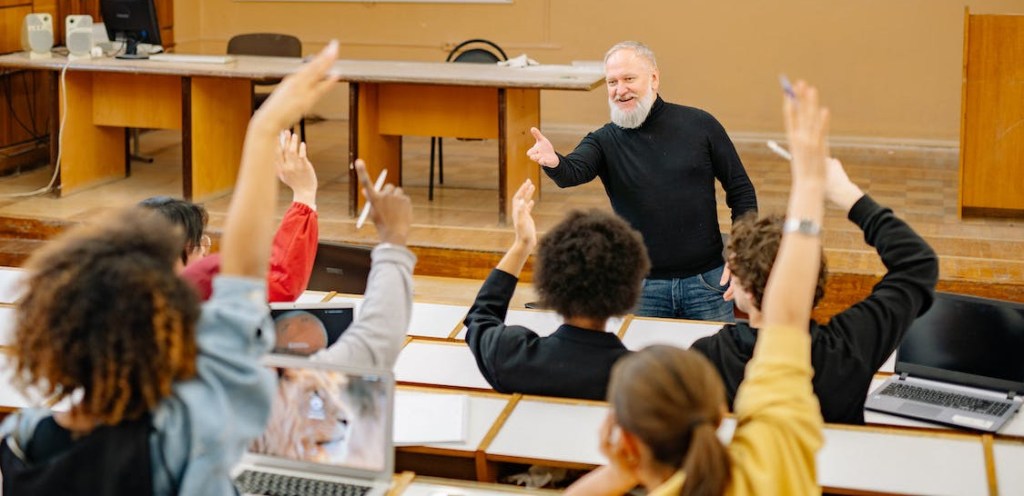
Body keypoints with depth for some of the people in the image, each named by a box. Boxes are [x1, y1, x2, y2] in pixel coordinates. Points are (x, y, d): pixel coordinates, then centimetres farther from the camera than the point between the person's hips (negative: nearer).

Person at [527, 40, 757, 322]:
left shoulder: (700, 125, 0)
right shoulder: (605, 141, -1)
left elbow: (741, 190, 4)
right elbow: (573, 172, -22)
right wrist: (553, 162, -45)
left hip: (707, 280, 0)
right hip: (642, 287, 0)